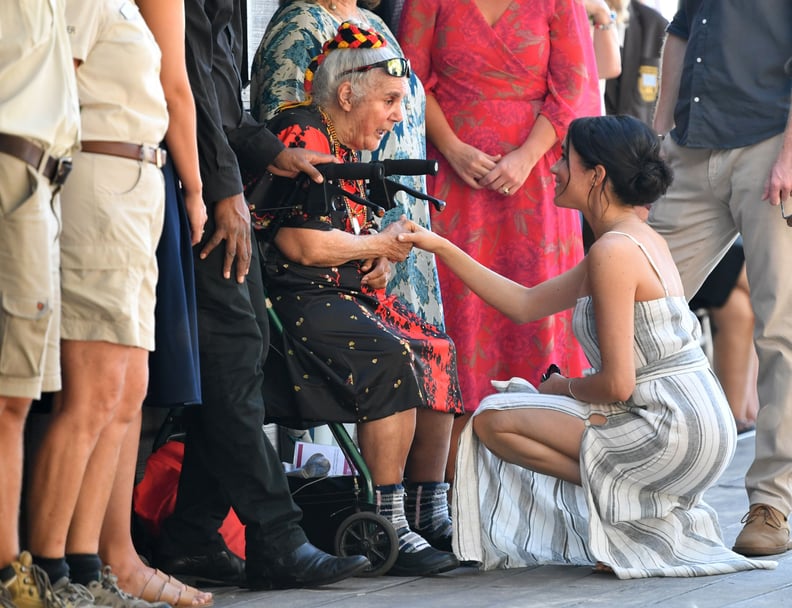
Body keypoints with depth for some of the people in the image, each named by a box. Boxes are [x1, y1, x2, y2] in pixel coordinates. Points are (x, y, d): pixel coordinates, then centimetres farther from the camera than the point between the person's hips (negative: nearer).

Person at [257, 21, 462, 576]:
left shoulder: (345, 149, 20)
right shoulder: (301, 138, -12)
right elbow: (301, 243, -21)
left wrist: (382, 257, 6)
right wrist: (381, 245, -5)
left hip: (347, 297, 11)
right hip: (298, 303, -11)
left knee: (440, 352, 1)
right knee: (393, 358, -28)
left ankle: (432, 515, 2)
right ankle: (389, 528, -28)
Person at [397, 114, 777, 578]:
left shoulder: (612, 252, -16)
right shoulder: (642, 239, 14)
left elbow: (617, 384, -19)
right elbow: (525, 305, 19)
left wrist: (566, 387, 3)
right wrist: (443, 249, 18)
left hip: (674, 432, -9)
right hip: (702, 424, 9)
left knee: (494, 421, -2)